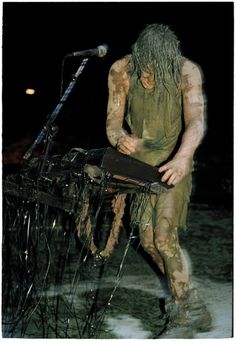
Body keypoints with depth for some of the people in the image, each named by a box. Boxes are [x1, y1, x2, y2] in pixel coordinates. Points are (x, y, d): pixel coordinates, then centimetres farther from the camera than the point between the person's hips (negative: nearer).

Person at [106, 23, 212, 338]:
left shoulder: (187, 71, -21)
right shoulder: (121, 71, -12)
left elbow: (196, 120, -33)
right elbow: (113, 121, -9)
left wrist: (183, 157, -53)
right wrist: (120, 139, -35)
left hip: (174, 162, -4)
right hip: (140, 161, 4)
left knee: (164, 235, -17)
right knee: (147, 240, 3)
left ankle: (185, 314, 0)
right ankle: (190, 303, 22)